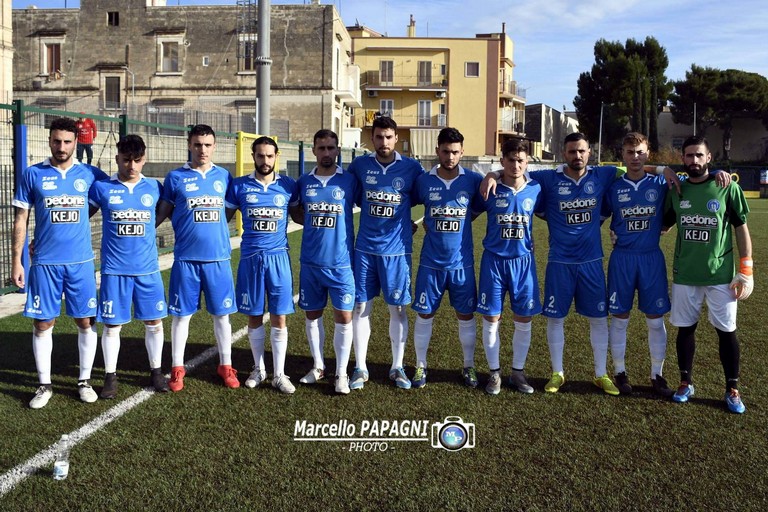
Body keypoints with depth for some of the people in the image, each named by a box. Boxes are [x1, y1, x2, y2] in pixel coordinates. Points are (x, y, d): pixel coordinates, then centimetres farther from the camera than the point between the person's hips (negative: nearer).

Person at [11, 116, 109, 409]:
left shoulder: (90, 174, 2)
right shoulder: (33, 175, 1)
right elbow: (20, 220, 3)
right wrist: (16, 261, 0)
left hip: (81, 262, 1)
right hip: (45, 263, 0)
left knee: (86, 322, 5)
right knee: (43, 324, 4)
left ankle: (84, 381, 20)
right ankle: (44, 385, 18)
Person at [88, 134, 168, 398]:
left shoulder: (154, 187, 2)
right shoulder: (102, 188, -2)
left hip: (148, 269, 2)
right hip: (114, 270, -1)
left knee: (154, 322, 8)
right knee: (112, 325, 4)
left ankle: (156, 371, 24)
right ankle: (110, 376, 18)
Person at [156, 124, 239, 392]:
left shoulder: (224, 176, 5)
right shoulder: (175, 177, -1)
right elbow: (162, 212, 6)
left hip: (218, 258, 2)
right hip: (186, 259, -1)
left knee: (221, 313, 8)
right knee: (182, 314, 6)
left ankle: (226, 366, 22)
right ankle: (177, 368, 19)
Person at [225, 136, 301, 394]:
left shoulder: (288, 186, 2)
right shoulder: (239, 186, 1)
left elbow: (299, 214, 17)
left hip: (278, 257, 0)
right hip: (250, 257, 0)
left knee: (279, 318, 1)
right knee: (254, 317, 9)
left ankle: (279, 374, 12)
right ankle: (259, 369, 26)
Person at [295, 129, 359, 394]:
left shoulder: (349, 180, -2)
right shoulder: (304, 182, 6)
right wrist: (311, 223, 6)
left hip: (341, 262, -3)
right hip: (310, 261, 3)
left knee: (343, 316, -1)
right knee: (312, 314, 11)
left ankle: (341, 373, 11)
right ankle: (318, 366, 28)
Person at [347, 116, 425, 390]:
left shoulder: (412, 167, -3)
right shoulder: (359, 165, 1)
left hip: (397, 249, -1)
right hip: (365, 248, 1)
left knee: (398, 308, 6)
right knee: (361, 307, 4)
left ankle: (397, 367, 20)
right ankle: (360, 368, 16)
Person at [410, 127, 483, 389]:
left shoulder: (473, 180, -4)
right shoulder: (423, 181, -2)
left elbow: (479, 208, 11)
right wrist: (434, 224, 2)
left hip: (462, 262, 0)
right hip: (431, 262, 0)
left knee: (466, 315, 8)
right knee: (424, 314, 6)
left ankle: (469, 366, 25)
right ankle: (420, 366, 21)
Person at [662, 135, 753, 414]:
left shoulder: (727, 188, -4)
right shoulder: (676, 190, 3)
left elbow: (742, 229, -1)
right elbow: (661, 225, 15)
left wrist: (745, 271, -5)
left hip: (721, 274, -2)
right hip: (684, 274, 2)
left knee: (726, 331, 5)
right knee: (685, 328, 10)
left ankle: (732, 389, 19)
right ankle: (686, 383, 25)